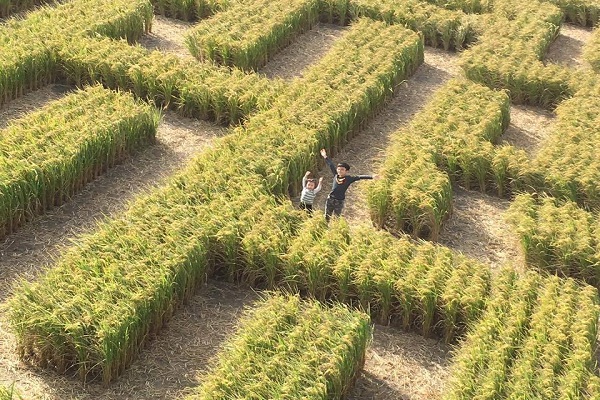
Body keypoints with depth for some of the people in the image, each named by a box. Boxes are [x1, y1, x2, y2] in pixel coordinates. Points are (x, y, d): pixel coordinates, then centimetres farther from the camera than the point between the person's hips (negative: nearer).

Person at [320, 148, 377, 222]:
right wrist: (325, 157, 23)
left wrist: (371, 177, -23)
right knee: (327, 217, 10)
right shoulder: (336, 175, 3)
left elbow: (359, 177, -14)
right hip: (330, 199, 4)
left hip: (339, 201, -3)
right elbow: (331, 165, 13)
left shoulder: (349, 178, -6)